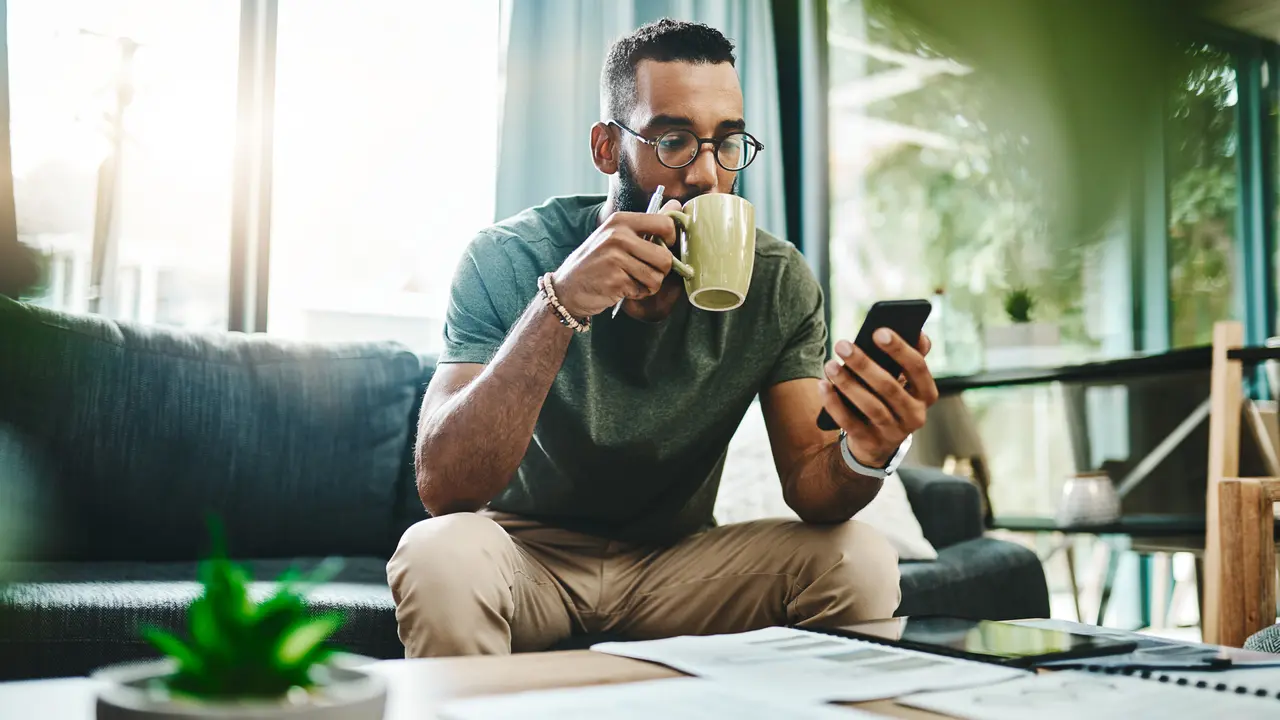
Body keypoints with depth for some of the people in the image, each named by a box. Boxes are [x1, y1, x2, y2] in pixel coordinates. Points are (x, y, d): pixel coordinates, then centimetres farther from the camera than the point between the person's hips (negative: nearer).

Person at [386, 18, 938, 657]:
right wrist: (561, 304, -38)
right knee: (444, 558, -35)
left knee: (861, 562, -21)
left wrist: (865, 456, -37)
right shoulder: (509, 260, -17)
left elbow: (808, 484, -11)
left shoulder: (777, 281, -9)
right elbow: (442, 487, -27)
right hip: (529, 552, -2)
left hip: (676, 561, 3)